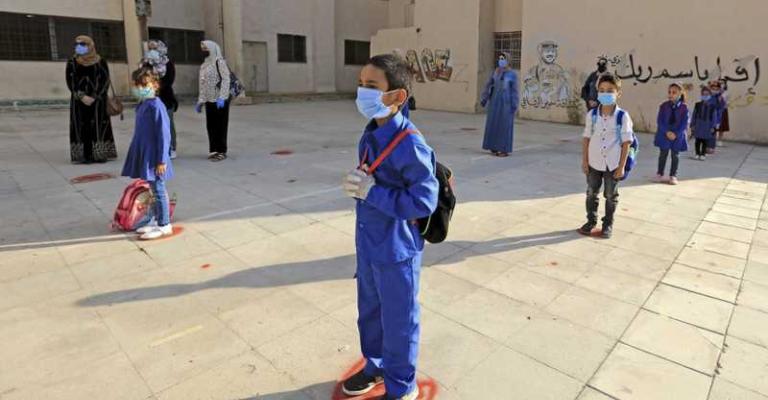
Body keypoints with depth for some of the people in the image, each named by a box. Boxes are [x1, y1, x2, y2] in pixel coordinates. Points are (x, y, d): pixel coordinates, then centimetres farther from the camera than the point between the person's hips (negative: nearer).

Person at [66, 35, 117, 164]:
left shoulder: (101, 62, 2)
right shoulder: (72, 63, 7)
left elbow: (105, 81, -2)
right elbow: (70, 82, 2)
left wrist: (93, 97, -10)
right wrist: (82, 96, -12)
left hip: (98, 101, -1)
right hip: (79, 102, 2)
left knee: (99, 127, -2)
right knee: (82, 127, -1)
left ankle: (101, 154, 4)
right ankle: (85, 155, 1)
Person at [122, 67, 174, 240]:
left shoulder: (156, 106, -18)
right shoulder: (142, 105, 9)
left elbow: (164, 135, -19)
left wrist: (162, 160, -19)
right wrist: (138, 154, 20)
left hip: (154, 157, -9)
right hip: (144, 155, 9)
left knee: (158, 191, 1)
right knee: (155, 190, 16)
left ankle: (165, 226, 11)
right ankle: (158, 222, 27)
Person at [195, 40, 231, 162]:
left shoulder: (219, 62, -5)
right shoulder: (204, 65, 17)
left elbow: (225, 80, -14)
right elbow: (202, 85, 18)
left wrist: (222, 97, -23)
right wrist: (200, 102, 14)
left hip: (220, 100, -7)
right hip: (209, 100, 7)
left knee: (220, 125, -3)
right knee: (210, 126, 8)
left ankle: (221, 151, 3)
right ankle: (214, 149, 17)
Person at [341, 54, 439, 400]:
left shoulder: (410, 144, -24)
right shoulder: (371, 134, 2)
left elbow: (424, 201, -25)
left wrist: (372, 192, -23)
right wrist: (358, 185, -1)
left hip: (396, 250, -8)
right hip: (368, 243, 8)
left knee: (398, 320, 13)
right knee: (369, 312, 26)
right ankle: (376, 365, 52)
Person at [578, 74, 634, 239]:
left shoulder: (623, 116, -11)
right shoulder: (592, 114, -4)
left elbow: (626, 143, -8)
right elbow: (586, 138, 2)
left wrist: (621, 166, -10)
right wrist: (584, 160, -1)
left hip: (613, 164, -2)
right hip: (594, 163, 2)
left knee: (611, 196, 11)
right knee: (591, 193, 13)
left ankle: (608, 224, 26)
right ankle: (591, 221, 29)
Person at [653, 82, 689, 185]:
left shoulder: (684, 107, -5)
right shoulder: (664, 106, -3)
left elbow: (684, 123, -7)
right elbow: (660, 121, -6)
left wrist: (676, 134, -17)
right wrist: (667, 132, -16)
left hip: (678, 135, -1)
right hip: (664, 134, 1)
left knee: (675, 155, 7)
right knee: (663, 154, 9)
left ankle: (673, 176, 16)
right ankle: (660, 174, 19)